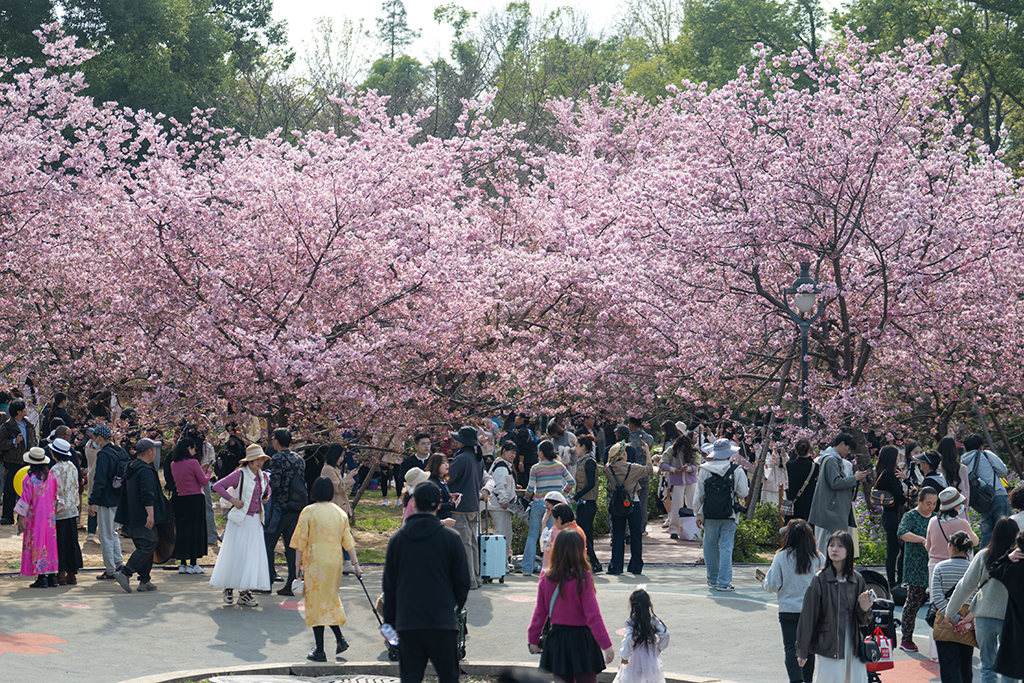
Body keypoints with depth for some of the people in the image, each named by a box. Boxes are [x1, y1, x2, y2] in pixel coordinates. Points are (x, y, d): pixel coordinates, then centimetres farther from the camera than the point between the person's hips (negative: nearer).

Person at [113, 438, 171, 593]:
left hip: (132, 517, 10)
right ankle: (125, 573, -14)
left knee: (144, 546, 12)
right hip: (142, 517, -10)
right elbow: (147, 495, -23)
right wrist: (150, 515, -25)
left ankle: (144, 581, 11)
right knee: (148, 545, -8)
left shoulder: (131, 468, 16)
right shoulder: (146, 471, -15)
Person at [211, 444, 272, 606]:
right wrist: (232, 499, -16)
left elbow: (268, 489, 31)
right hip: (240, 519, -6)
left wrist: (267, 497, 9)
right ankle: (228, 588, 11)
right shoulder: (240, 474, -10)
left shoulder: (263, 476, 9)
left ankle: (245, 591, 8)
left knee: (253, 555, 3)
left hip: (255, 520, 6)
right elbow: (218, 486, -11)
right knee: (235, 555, -4)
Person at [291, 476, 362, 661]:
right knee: (330, 601, 20)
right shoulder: (340, 513, 6)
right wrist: (355, 563, 11)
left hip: (315, 563, -5)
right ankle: (340, 639, 9)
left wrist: (298, 566, -3)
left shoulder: (309, 511, -8)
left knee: (316, 604, 1)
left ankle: (319, 651, 4)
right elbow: (348, 541, 7)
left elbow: (300, 542, -8)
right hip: (335, 563, 5)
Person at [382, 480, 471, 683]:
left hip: (407, 623, 2)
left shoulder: (397, 539, 4)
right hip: (442, 622, -2)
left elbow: (389, 585, 9)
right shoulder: (450, 538, -3)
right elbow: (462, 581, 1)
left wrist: (389, 620, 16)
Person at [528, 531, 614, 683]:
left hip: (556, 640, 5)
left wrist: (533, 639, 16)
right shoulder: (583, 579, -15)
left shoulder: (546, 578, -2)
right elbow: (593, 616, -15)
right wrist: (606, 645, -11)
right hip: (581, 641, -5)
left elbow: (540, 613, 4)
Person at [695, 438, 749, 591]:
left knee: (710, 547, 14)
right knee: (726, 547, 2)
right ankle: (724, 582, -1)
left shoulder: (704, 470, -2)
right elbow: (743, 493, -2)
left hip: (710, 515, 1)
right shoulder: (737, 471, -7)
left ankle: (713, 580, 22)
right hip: (729, 515, -1)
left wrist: (698, 514, 12)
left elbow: (699, 494, 3)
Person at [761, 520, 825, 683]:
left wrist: (763, 580, 15)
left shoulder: (781, 557, -9)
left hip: (788, 610, -2)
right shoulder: (818, 557, -3)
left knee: (791, 647, -1)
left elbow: (772, 585, -6)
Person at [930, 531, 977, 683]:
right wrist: (965, 619, -5)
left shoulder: (940, 567, -4)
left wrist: (953, 618, -12)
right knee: (965, 666, 16)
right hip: (968, 627, 2)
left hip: (945, 625, -2)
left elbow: (936, 597, -11)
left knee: (949, 667, -4)